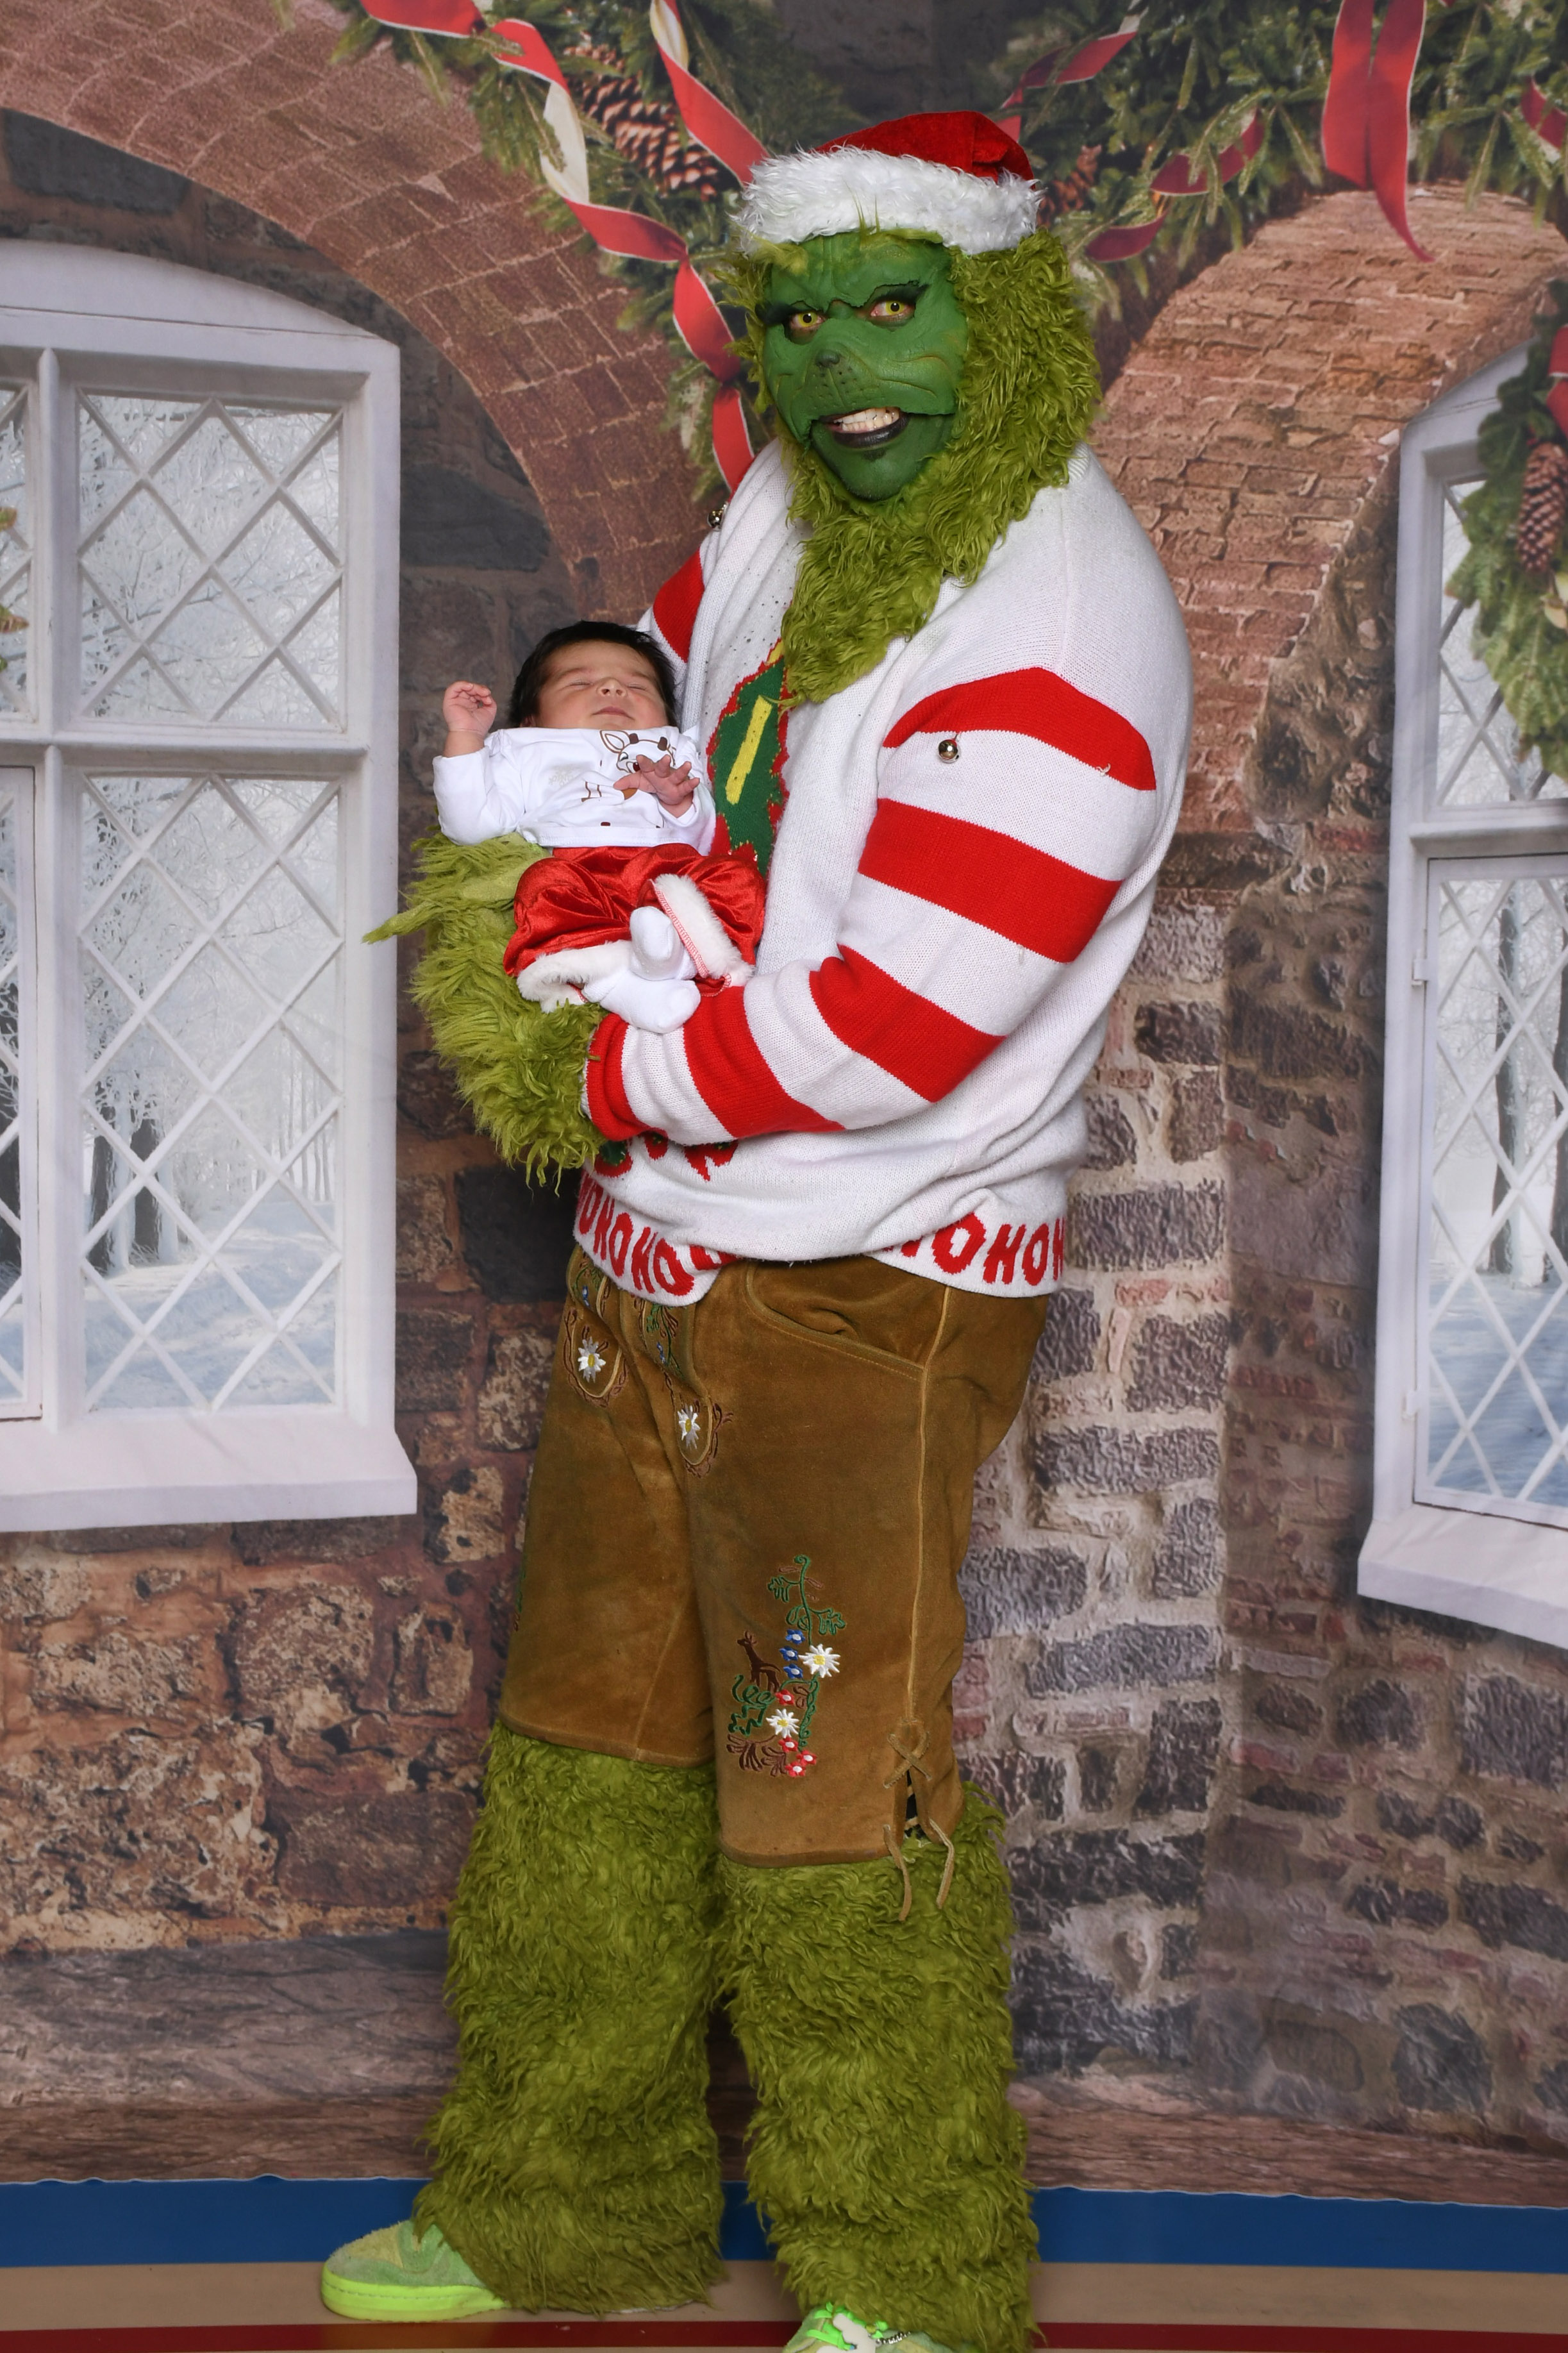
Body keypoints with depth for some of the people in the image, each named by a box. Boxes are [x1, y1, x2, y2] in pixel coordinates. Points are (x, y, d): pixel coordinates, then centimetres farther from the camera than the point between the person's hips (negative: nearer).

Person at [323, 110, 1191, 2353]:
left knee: (831, 1798, -3)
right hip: (658, 1246, 9)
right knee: (593, 1744, 16)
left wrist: (609, 1078, -12)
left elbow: (885, 1030, -25)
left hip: (870, 1285, -8)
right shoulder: (794, 510, 4)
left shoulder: (1065, 640, -21)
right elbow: (669, 674, 26)